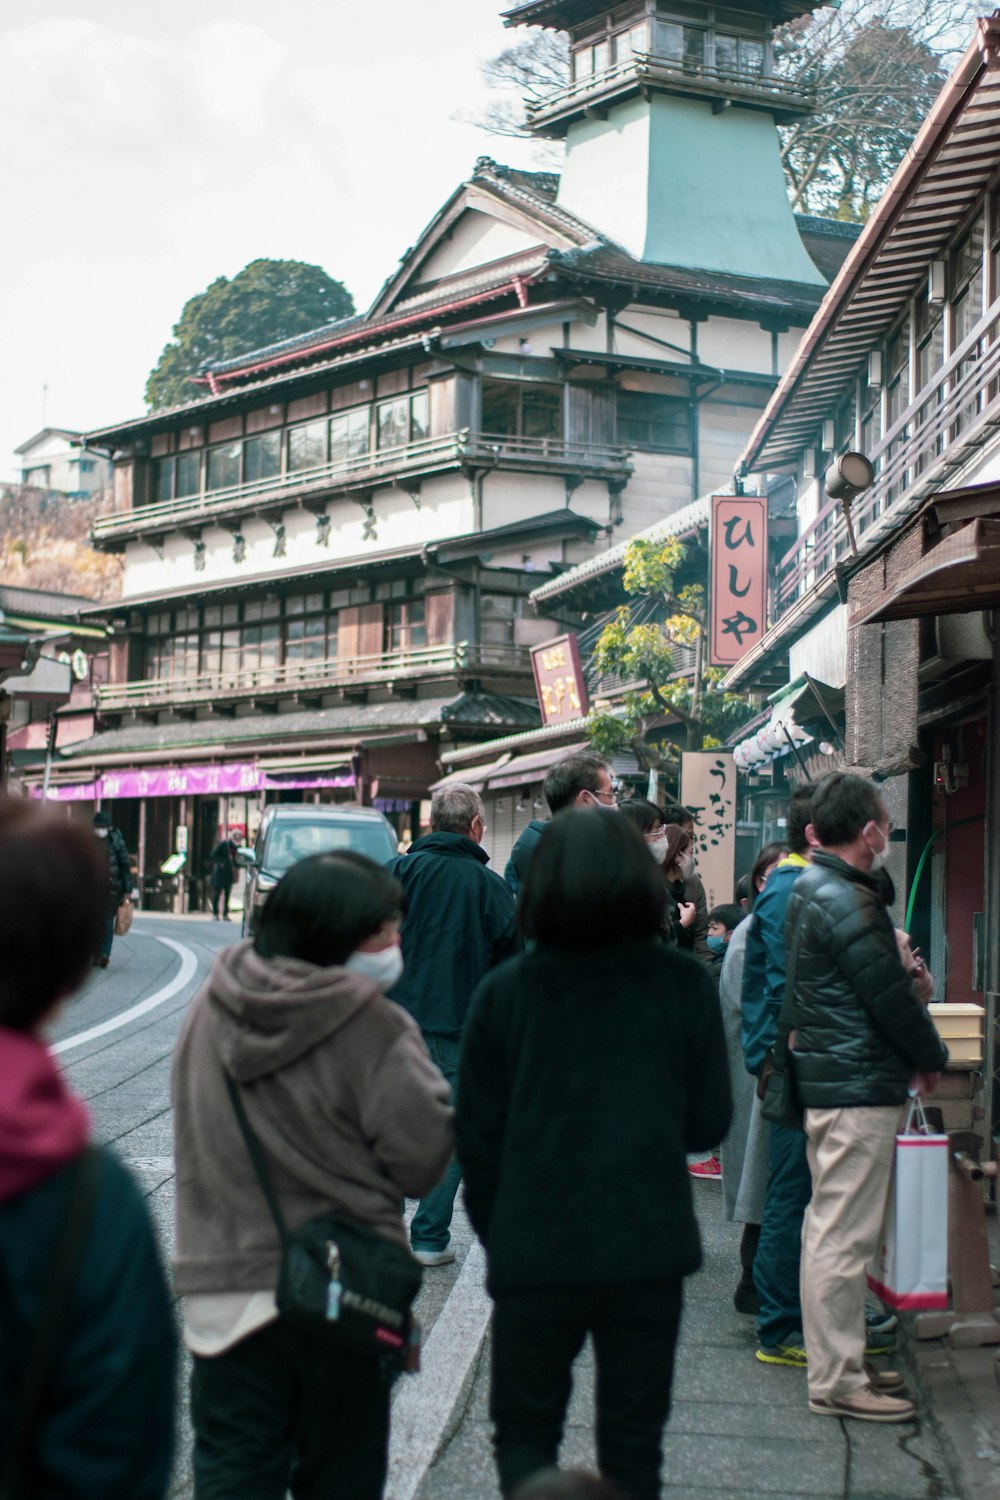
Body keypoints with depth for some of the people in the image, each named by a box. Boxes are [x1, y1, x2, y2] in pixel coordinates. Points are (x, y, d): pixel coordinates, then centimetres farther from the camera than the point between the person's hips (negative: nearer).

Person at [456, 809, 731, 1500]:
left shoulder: (504, 993, -7)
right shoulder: (686, 984, -6)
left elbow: (477, 1136, -2)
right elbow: (709, 1122, 0)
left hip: (534, 1254, -1)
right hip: (649, 1250, 1)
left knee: (524, 1427, 16)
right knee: (633, 1442, 16)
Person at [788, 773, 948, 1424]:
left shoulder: (810, 890, 12)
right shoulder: (847, 903, -20)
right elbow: (892, 999, -15)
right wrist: (932, 1058, -1)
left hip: (828, 1080, 11)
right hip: (862, 1087, -11)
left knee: (830, 1226, 16)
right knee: (845, 1236, -5)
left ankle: (835, 1362, 26)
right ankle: (839, 1381, 1)